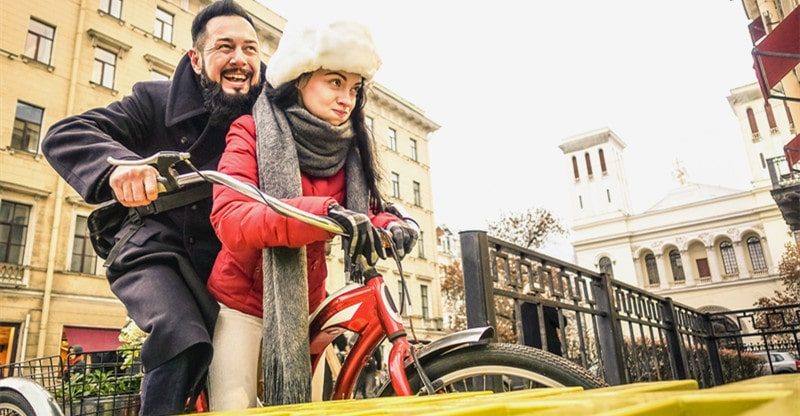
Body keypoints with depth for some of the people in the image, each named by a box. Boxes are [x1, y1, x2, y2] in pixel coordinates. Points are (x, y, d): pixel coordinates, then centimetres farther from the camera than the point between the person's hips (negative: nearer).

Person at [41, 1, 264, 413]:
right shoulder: (157, 100, -4)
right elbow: (63, 135, -12)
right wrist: (117, 164, -35)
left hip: (222, 256, 4)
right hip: (154, 249, -3)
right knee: (183, 339, -27)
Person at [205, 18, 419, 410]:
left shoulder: (348, 151, 3)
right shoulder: (253, 132, -12)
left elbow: (366, 212, -1)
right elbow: (230, 218, -27)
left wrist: (391, 225, -26)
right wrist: (323, 213, -42)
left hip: (305, 305, 4)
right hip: (243, 302, -4)